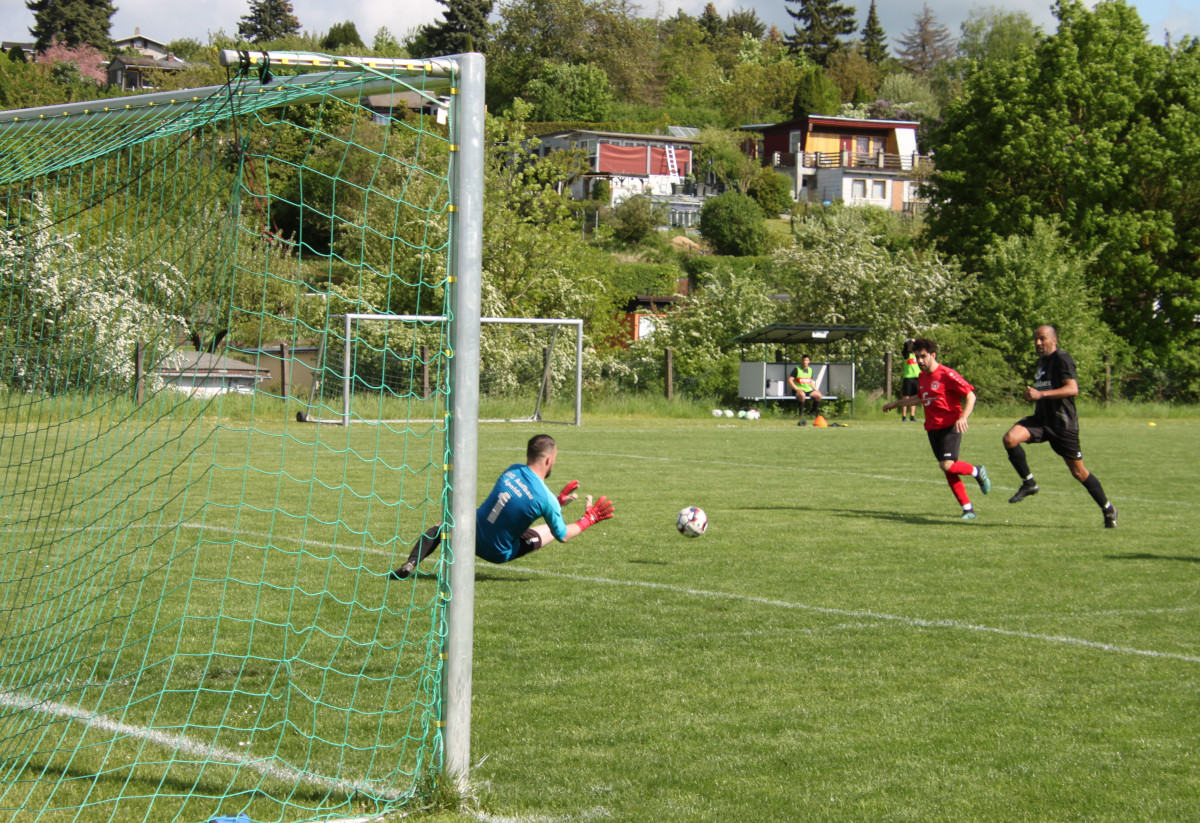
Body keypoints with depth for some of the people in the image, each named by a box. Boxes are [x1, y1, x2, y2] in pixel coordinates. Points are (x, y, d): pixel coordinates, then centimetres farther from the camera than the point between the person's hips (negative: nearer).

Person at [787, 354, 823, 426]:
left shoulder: (810, 370, 17)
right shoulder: (797, 369, -1)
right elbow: (789, 380, -7)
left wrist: (816, 389, 11)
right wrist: (796, 388, -18)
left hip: (808, 390, 5)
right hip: (799, 390, -5)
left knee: (818, 395, -20)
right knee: (802, 395, -40)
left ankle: (815, 412, -1)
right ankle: (801, 414, -29)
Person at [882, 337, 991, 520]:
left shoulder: (947, 375, -12)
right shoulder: (922, 378, 12)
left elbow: (970, 396, -14)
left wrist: (963, 418, -28)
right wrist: (895, 404, 38)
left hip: (950, 427, -7)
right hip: (933, 428, 7)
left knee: (947, 465, -20)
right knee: (948, 470, 3)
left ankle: (977, 472, 8)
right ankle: (967, 508, 8)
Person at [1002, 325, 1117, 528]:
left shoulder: (1062, 359, -12)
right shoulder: (1042, 360, 16)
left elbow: (1073, 389, -25)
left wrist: (1041, 394, -29)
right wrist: (1032, 393, 17)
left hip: (1063, 423, -7)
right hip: (1041, 419, 7)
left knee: (1079, 471, 1)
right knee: (1010, 438, -20)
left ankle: (1108, 509, 19)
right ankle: (1029, 483, -6)